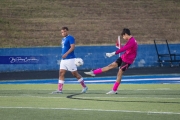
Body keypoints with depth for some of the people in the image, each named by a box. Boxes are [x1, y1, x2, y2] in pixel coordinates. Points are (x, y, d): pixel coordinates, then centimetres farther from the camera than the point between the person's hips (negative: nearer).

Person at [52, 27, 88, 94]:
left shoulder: (70, 38, -11)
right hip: (64, 59, 9)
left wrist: (66, 54, -30)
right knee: (61, 73, -1)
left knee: (75, 74, -1)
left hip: (70, 59, -9)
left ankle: (84, 87, 13)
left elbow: (72, 47, -22)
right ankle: (59, 90, -3)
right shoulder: (63, 39, 15)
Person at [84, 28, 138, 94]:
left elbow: (123, 49, -31)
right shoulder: (131, 40, 7)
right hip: (123, 57, 9)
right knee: (111, 65, 7)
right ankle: (93, 72, 7)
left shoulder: (132, 41, -24)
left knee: (119, 73, -5)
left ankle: (114, 90, 4)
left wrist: (113, 53, -34)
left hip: (127, 60, -9)